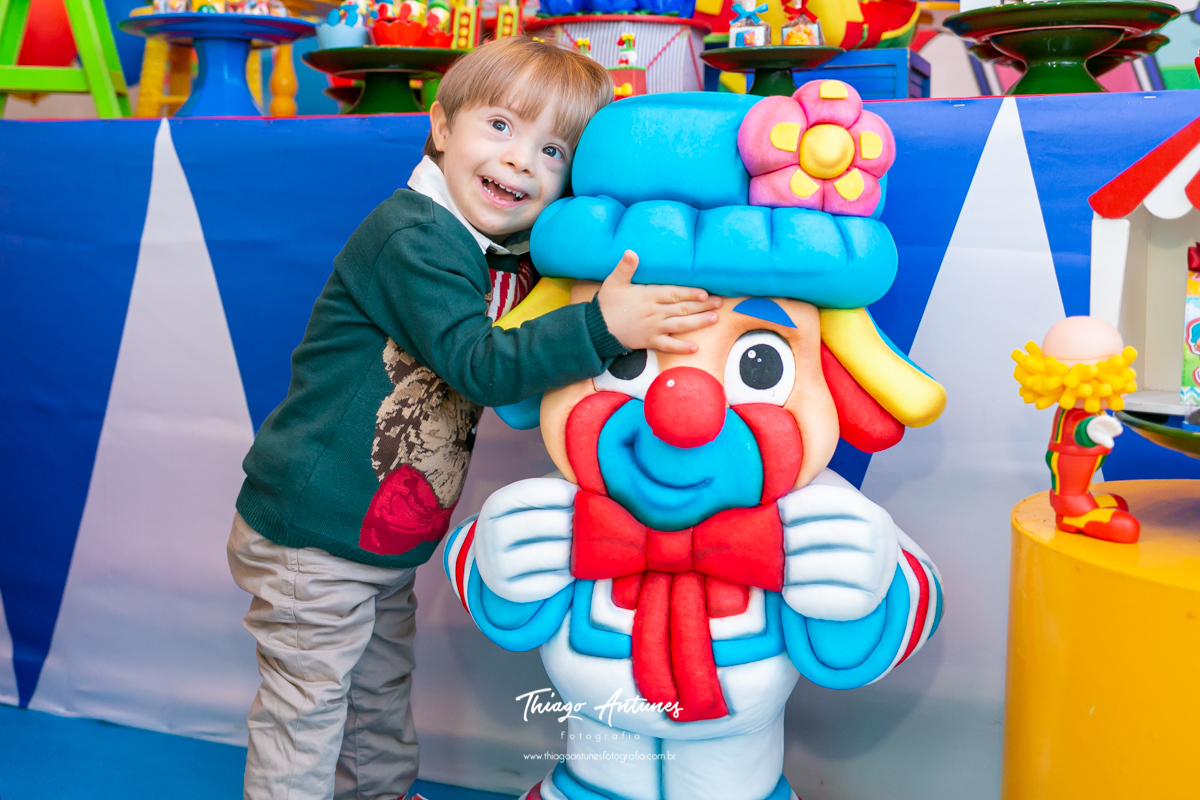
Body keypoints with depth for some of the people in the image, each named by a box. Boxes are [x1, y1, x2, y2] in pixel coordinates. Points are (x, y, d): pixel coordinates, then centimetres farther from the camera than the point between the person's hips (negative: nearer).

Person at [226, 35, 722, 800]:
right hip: (311, 535, -8)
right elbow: (477, 363, -32)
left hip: (392, 536, 9)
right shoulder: (412, 238, -23)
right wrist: (600, 326, -41)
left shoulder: (519, 260, 3)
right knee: (307, 707, 7)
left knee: (382, 693, 26)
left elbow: (517, 388, 12)